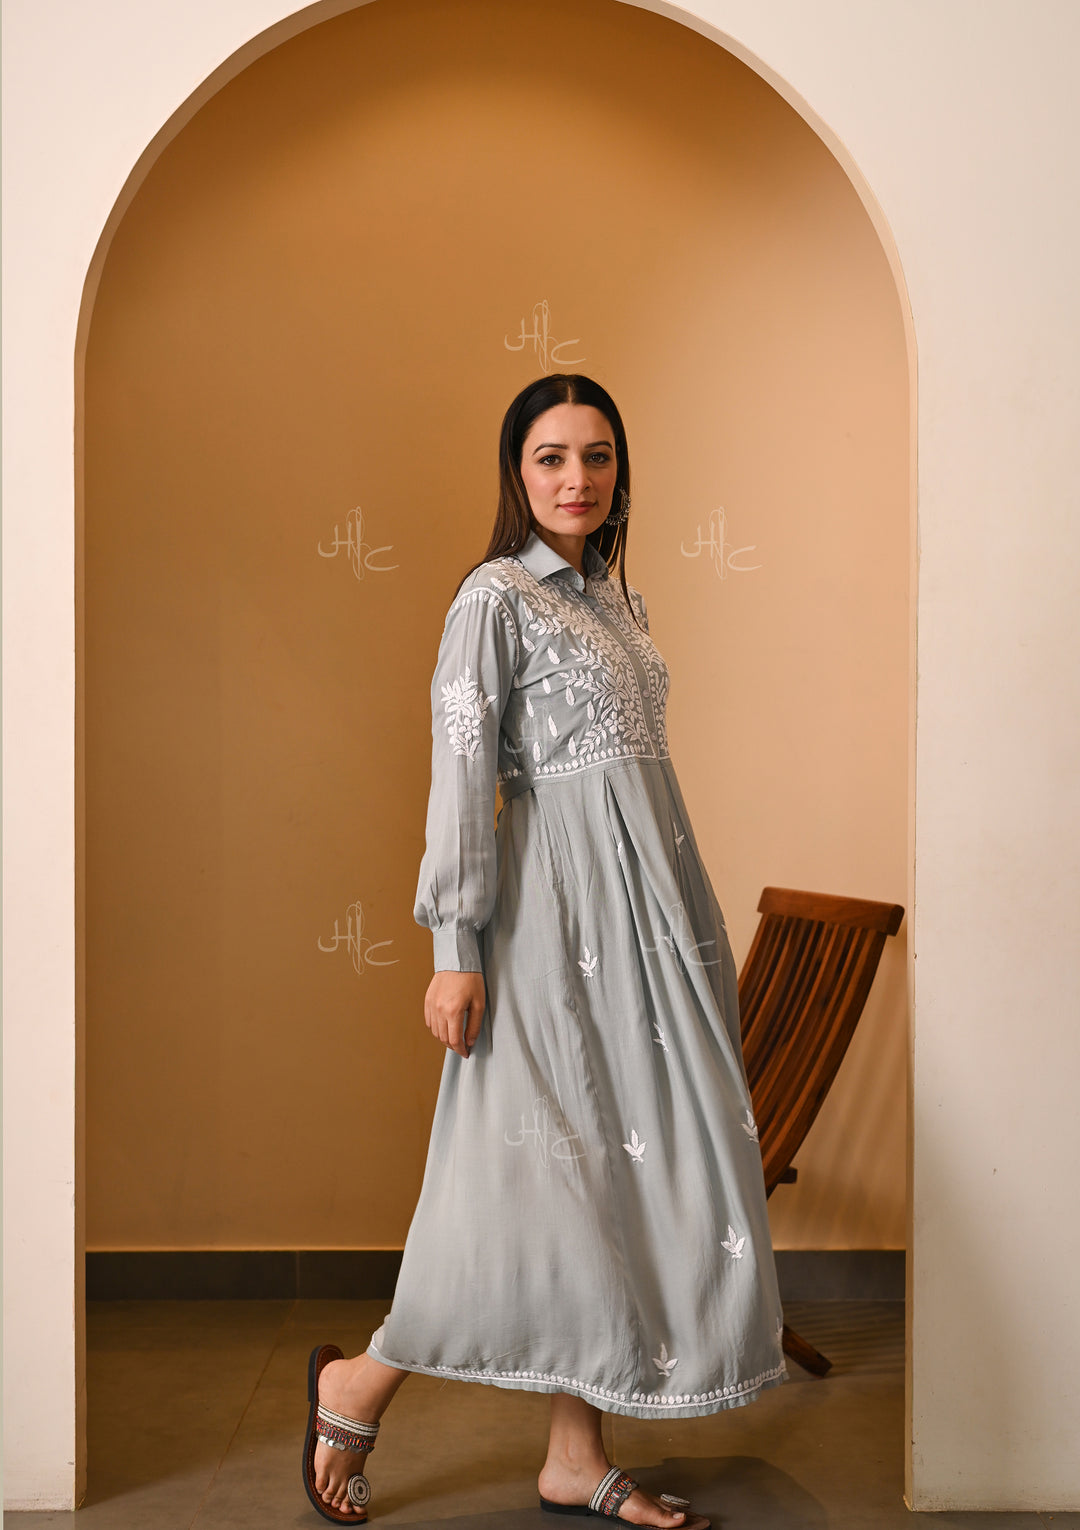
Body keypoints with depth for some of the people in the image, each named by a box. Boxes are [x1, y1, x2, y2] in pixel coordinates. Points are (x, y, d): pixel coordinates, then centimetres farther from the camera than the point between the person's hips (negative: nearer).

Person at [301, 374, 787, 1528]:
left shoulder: (617, 599, 16)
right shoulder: (496, 595, -7)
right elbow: (460, 775, -13)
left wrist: (698, 932, 19)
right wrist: (456, 948, -18)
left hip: (643, 903, 8)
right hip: (554, 911, -8)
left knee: (629, 1163, 7)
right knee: (550, 1177, -5)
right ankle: (358, 1384, 15)